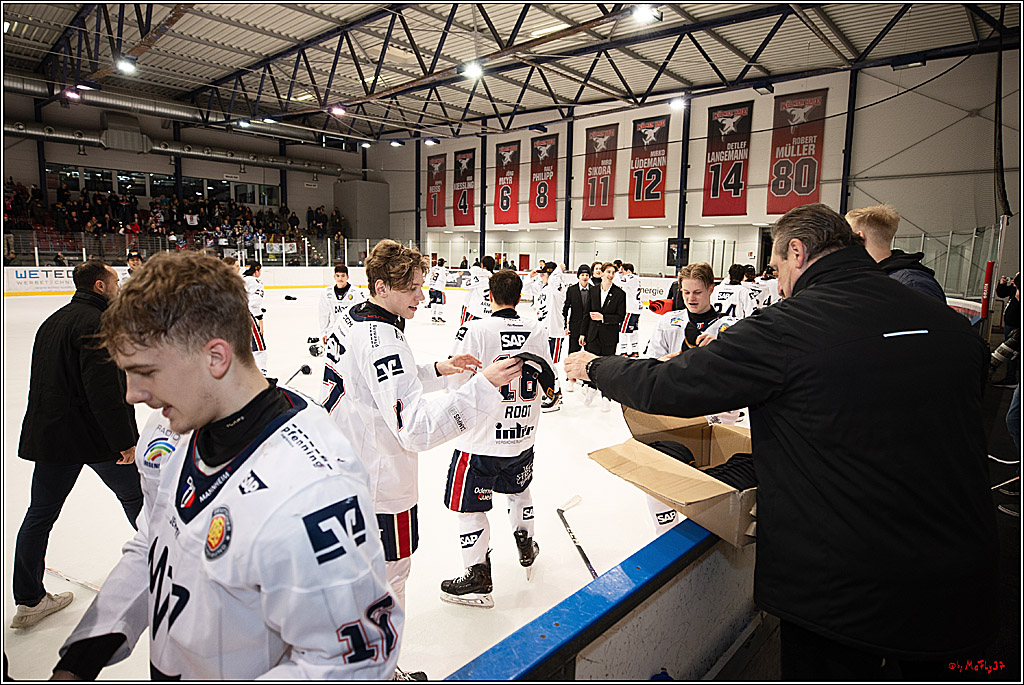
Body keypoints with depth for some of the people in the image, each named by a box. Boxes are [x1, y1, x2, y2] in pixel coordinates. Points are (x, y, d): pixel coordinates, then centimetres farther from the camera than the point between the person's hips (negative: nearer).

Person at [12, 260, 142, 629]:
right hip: (95, 433, -8)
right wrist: (126, 441, -21)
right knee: (135, 495, 11)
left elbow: (47, 381, 19)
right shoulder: (96, 323, -16)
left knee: (40, 514, 12)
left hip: (48, 433, 8)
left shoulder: (53, 321, 13)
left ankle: (29, 601, 21)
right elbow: (103, 389, -24)